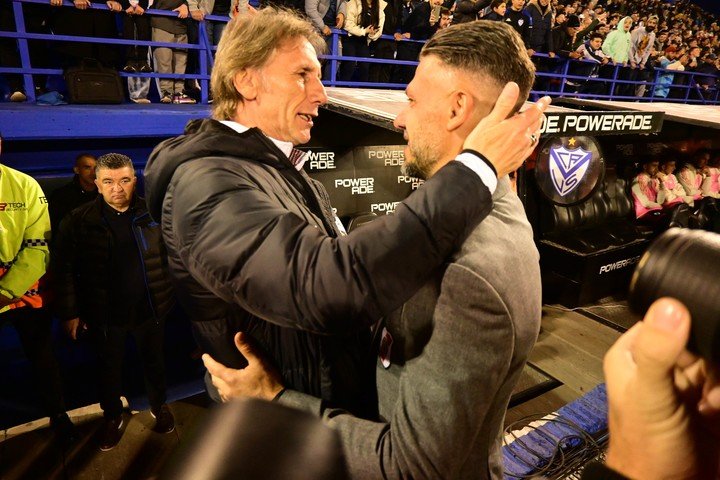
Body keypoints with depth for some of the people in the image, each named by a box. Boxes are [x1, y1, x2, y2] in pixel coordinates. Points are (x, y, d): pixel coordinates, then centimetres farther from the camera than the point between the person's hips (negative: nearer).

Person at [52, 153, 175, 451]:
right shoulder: (78, 221, -7)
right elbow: (63, 270, -5)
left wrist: (172, 292, -4)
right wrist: (69, 313, -5)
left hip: (149, 309, 0)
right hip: (104, 315, 0)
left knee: (154, 361, 19)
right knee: (109, 367, 19)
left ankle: (159, 407, 45)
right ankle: (112, 417, 44)